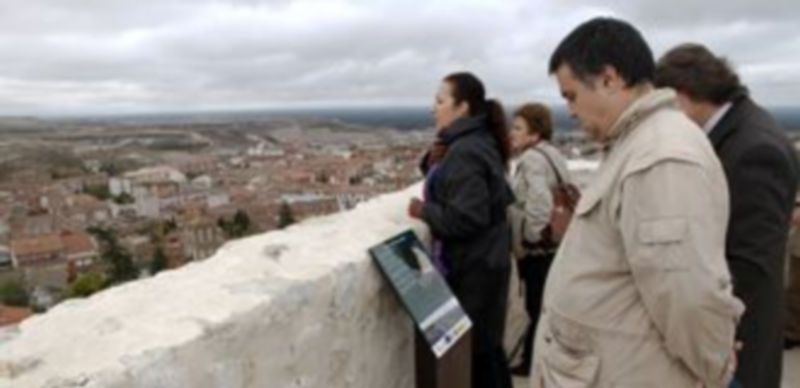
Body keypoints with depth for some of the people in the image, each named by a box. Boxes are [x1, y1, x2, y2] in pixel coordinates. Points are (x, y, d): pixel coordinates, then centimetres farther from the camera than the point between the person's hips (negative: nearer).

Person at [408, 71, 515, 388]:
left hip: (474, 267, -10)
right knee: (485, 346, 21)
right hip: (484, 261, 10)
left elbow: (466, 217, -27)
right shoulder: (480, 142, 11)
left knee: (476, 349, 4)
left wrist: (425, 211, -13)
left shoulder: (464, 151, -20)